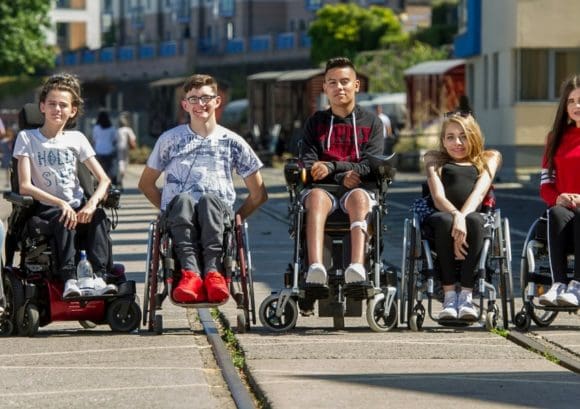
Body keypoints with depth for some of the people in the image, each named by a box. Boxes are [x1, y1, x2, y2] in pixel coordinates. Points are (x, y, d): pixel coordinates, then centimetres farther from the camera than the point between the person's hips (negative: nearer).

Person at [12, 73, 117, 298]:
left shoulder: (76, 139, 10)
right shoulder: (27, 138, 2)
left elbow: (104, 179, 3)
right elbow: (25, 186, -8)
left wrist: (92, 203, -20)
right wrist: (61, 204, -21)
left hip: (77, 205, 3)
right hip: (46, 209, -3)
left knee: (99, 216, -30)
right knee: (64, 219, -36)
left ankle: (99, 278, -42)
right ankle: (69, 280, -47)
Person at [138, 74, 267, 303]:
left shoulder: (232, 142, 18)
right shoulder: (170, 139, 20)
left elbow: (258, 194, 20)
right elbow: (146, 183, 25)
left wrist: (235, 218, 9)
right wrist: (173, 212, 13)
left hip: (219, 210, 0)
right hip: (177, 213, 0)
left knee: (209, 199, -37)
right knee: (183, 200, -36)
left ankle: (213, 271, -55)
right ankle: (190, 273, -56)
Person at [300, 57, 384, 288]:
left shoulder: (371, 123, 18)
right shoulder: (315, 123, 20)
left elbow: (371, 166, 3)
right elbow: (308, 165, 6)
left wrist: (332, 167, -11)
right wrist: (342, 177, -11)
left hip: (359, 189, 0)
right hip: (324, 189, 0)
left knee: (358, 197, -38)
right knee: (316, 196, -37)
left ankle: (357, 267, -61)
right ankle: (315, 267, -60)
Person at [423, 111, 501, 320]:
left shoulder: (489, 158, 24)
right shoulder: (435, 160, 24)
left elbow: (479, 192, 3)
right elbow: (438, 197, 4)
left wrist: (463, 216, -18)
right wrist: (455, 215, -19)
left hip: (473, 215, 0)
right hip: (442, 216, 0)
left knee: (473, 220, -37)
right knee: (445, 220, -37)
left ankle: (466, 294, -36)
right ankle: (449, 294, -35)